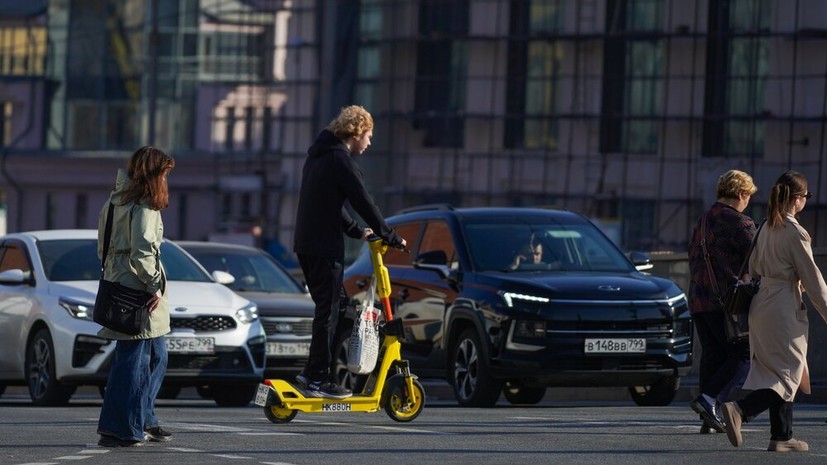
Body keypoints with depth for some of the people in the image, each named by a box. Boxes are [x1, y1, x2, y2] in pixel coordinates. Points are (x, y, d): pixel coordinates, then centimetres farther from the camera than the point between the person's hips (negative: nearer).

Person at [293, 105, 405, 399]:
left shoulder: (319, 155, 18)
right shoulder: (340, 160, -13)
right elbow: (363, 202, -14)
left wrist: (356, 231, 22)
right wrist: (392, 238, -6)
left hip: (306, 244, 9)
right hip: (325, 247, -9)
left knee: (327, 308, 16)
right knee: (328, 311, -5)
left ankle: (313, 372, 16)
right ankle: (318, 380, -4)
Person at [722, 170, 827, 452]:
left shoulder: (767, 229, 9)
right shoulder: (795, 233, -14)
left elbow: (753, 268, 17)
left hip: (760, 308, 8)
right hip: (784, 310, -8)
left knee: (777, 374, 14)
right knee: (787, 374, -4)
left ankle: (782, 437, 14)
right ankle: (740, 409, -22)